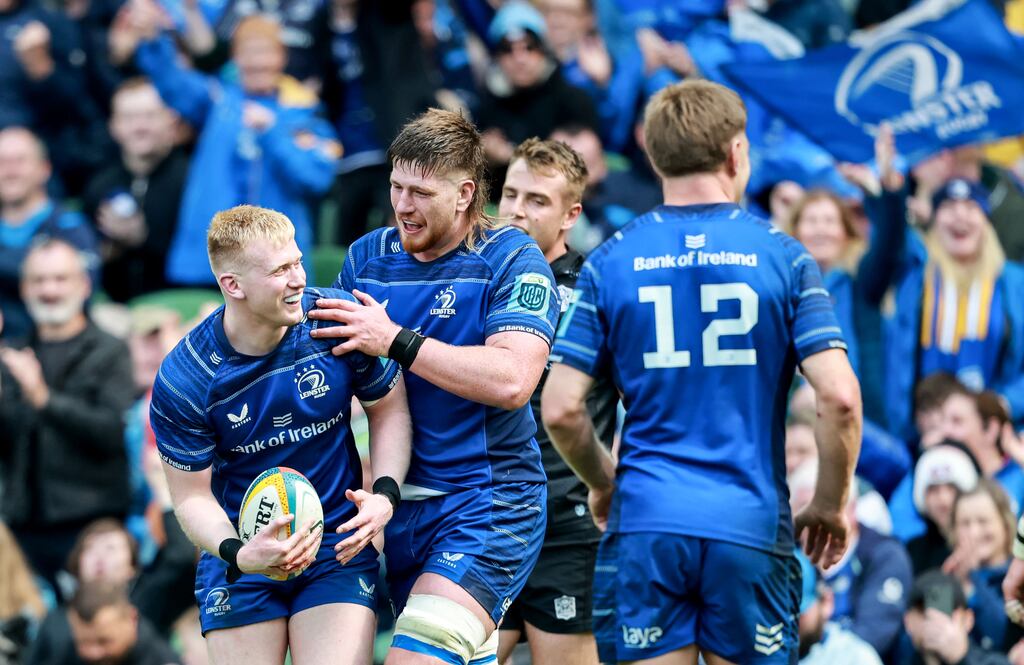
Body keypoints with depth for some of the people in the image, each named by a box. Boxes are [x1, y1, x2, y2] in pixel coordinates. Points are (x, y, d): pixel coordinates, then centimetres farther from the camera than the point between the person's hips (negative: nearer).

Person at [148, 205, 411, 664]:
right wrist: (238, 554, -27)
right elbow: (192, 496, -7)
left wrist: (385, 493, -13)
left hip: (338, 547, 0)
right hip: (241, 559, 0)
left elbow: (389, 406, 3)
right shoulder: (182, 381, -17)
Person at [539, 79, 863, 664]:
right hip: (752, 528, -1)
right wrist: (832, 503, 7)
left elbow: (561, 409, 1)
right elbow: (840, 397, -7)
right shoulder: (784, 258, 1)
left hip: (643, 525, 1)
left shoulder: (610, 263, 4)